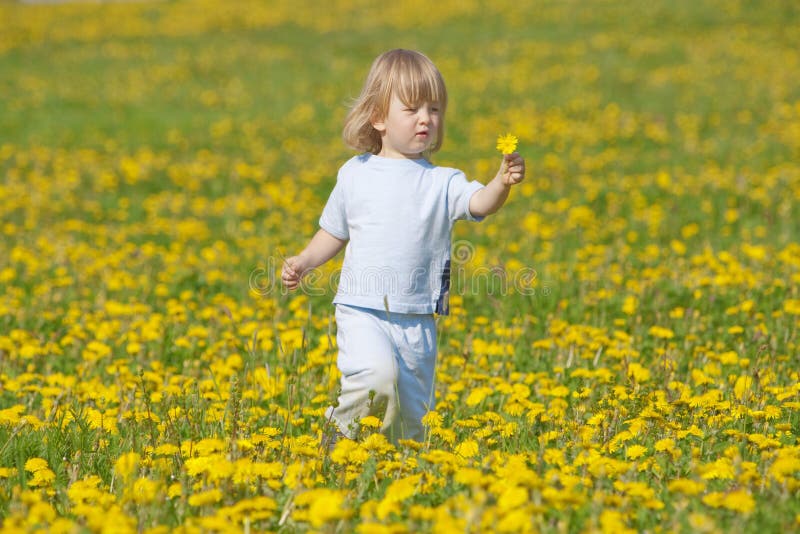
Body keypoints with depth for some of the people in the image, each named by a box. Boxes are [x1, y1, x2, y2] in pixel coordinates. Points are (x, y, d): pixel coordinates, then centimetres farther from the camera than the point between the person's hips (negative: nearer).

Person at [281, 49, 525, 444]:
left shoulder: (442, 182, 1)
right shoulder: (356, 175, 4)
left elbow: (479, 203, -17)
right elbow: (335, 233, 17)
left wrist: (502, 183, -35)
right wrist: (303, 262, 5)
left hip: (417, 321, 2)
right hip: (363, 312, -2)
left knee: (411, 419, 8)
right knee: (378, 375, -29)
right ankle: (338, 433, -7)